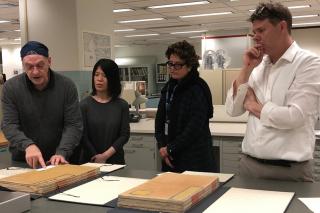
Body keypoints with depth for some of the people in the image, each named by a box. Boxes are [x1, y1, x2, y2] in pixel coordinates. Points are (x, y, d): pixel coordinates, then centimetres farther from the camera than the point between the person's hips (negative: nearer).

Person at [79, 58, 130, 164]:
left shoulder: (122, 105, -2)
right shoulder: (84, 105, -5)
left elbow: (125, 135, -4)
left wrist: (106, 155, -13)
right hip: (90, 161, -1)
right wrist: (96, 157, -13)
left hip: (115, 160, 1)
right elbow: (83, 136, -7)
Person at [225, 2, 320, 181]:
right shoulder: (259, 66, 9)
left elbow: (295, 117, -20)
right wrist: (247, 69, -3)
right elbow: (232, 110, 5)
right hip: (249, 163, 6)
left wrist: (254, 106, -5)